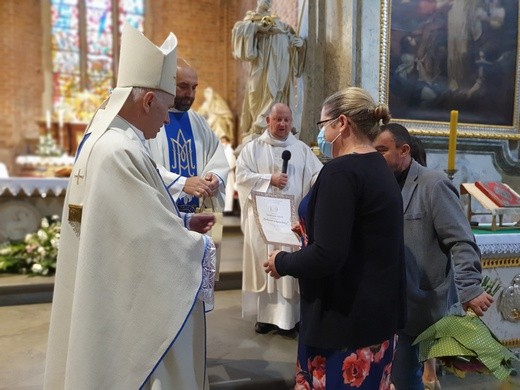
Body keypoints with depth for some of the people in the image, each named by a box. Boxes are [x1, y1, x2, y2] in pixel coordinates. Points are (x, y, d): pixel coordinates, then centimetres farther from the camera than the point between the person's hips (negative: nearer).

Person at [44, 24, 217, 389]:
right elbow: (152, 237, -25)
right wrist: (201, 246, -9)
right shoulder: (121, 151, -25)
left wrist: (182, 222, 10)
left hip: (106, 297, 10)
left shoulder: (101, 140, 7)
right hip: (126, 303, -10)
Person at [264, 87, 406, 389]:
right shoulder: (381, 169, 8)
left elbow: (327, 257, -26)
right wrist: (313, 232, 21)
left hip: (346, 321, -9)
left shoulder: (341, 172, -20)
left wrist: (282, 262, -9)